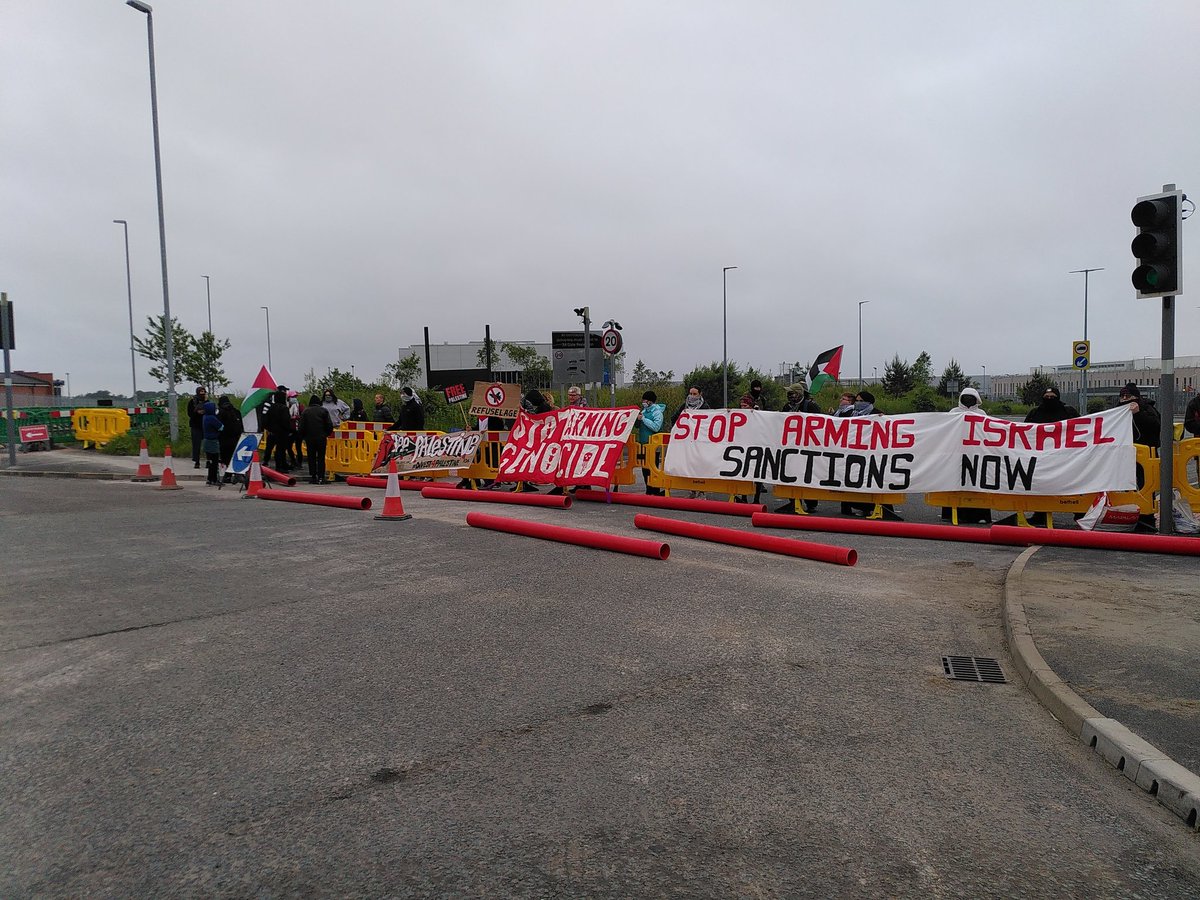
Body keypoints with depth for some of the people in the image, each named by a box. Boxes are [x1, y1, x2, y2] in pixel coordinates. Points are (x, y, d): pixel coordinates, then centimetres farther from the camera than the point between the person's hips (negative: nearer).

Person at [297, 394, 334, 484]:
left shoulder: (305, 411, 3)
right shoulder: (324, 410, -1)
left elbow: (302, 426, 3)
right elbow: (329, 425, -3)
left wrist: (304, 436, 16)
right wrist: (327, 434, 13)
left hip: (309, 438, 1)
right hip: (321, 438, -1)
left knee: (311, 458, 8)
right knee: (321, 458, 3)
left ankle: (312, 477, 6)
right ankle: (320, 477, -2)